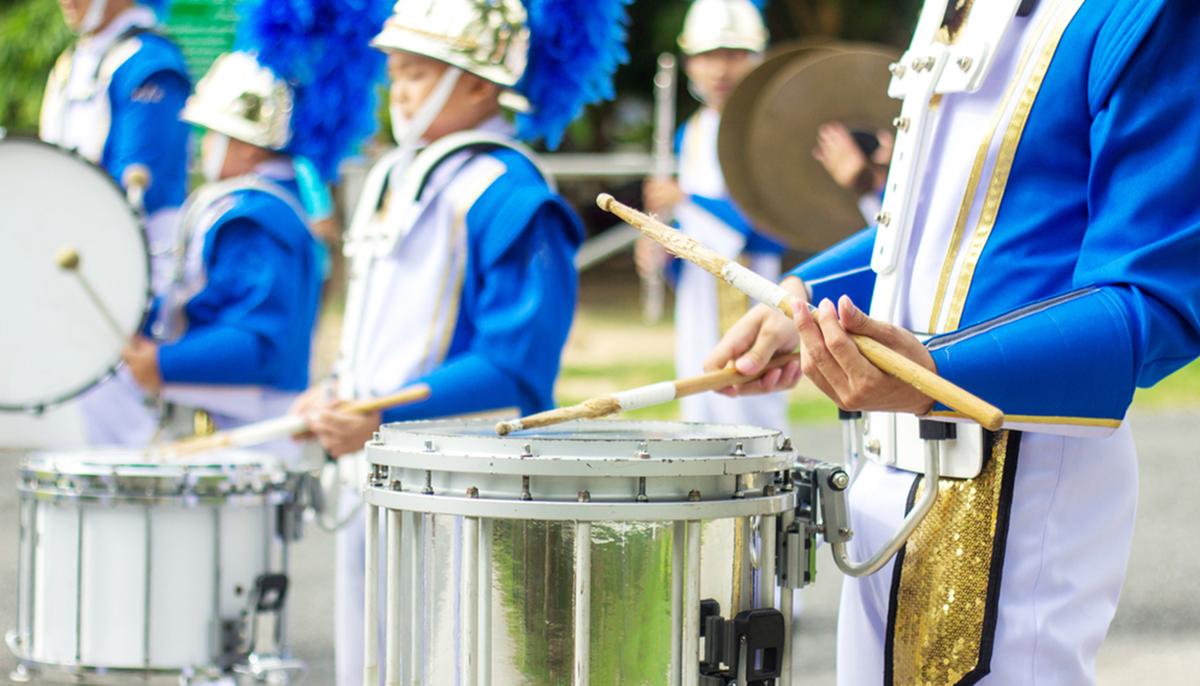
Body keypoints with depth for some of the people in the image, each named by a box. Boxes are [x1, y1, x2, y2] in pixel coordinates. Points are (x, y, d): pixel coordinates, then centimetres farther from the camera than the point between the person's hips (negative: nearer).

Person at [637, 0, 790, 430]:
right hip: (696, 306, 7)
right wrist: (663, 251, 2)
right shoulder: (691, 135, 14)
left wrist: (687, 202, -16)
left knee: (750, 424, -12)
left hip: (750, 308, -7)